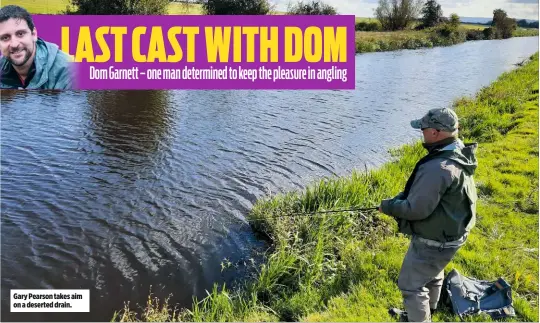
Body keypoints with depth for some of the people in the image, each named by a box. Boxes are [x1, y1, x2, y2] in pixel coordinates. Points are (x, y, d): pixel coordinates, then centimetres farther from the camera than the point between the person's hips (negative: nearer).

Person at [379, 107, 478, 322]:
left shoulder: (437, 168, -35)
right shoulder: (459, 155, -2)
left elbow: (417, 209, -31)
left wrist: (388, 206, -14)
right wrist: (398, 200, 1)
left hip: (433, 241, -10)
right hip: (449, 233, 10)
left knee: (411, 285, 7)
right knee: (432, 274, 30)